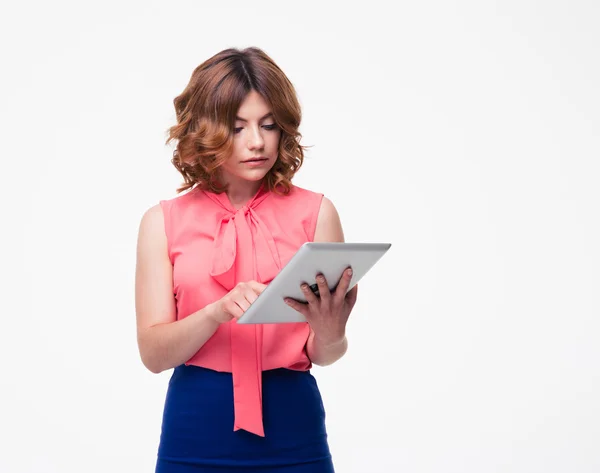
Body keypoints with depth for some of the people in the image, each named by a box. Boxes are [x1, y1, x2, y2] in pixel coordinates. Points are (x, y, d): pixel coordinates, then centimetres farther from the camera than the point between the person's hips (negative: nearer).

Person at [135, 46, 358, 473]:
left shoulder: (315, 212, -2)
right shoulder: (164, 222, 0)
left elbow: (324, 355, -3)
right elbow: (153, 351, -7)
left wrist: (330, 333, -26)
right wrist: (218, 312, -24)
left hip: (291, 430, 0)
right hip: (196, 437, 0)